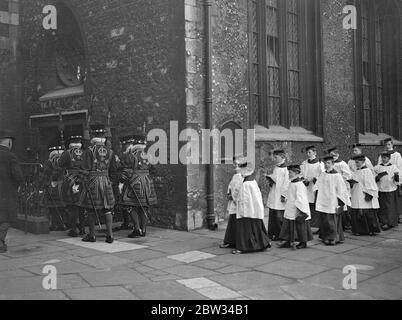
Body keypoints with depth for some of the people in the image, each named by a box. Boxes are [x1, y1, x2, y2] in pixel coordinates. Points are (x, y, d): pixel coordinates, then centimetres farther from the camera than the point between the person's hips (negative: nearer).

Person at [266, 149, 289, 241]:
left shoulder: (286, 169, -12)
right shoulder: (275, 168, 13)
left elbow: (286, 183, -14)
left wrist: (283, 195, -16)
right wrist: (270, 181, 2)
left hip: (280, 196, -8)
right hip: (273, 195, 8)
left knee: (279, 216, -3)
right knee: (272, 215, 9)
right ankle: (272, 234, 17)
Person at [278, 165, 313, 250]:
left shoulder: (299, 184, -19)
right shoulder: (292, 183, 9)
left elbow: (300, 198, -21)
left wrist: (299, 210, -22)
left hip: (298, 210, -9)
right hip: (290, 210, 9)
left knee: (300, 226, 3)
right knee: (289, 225, 10)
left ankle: (303, 243, 15)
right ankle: (289, 241, 18)